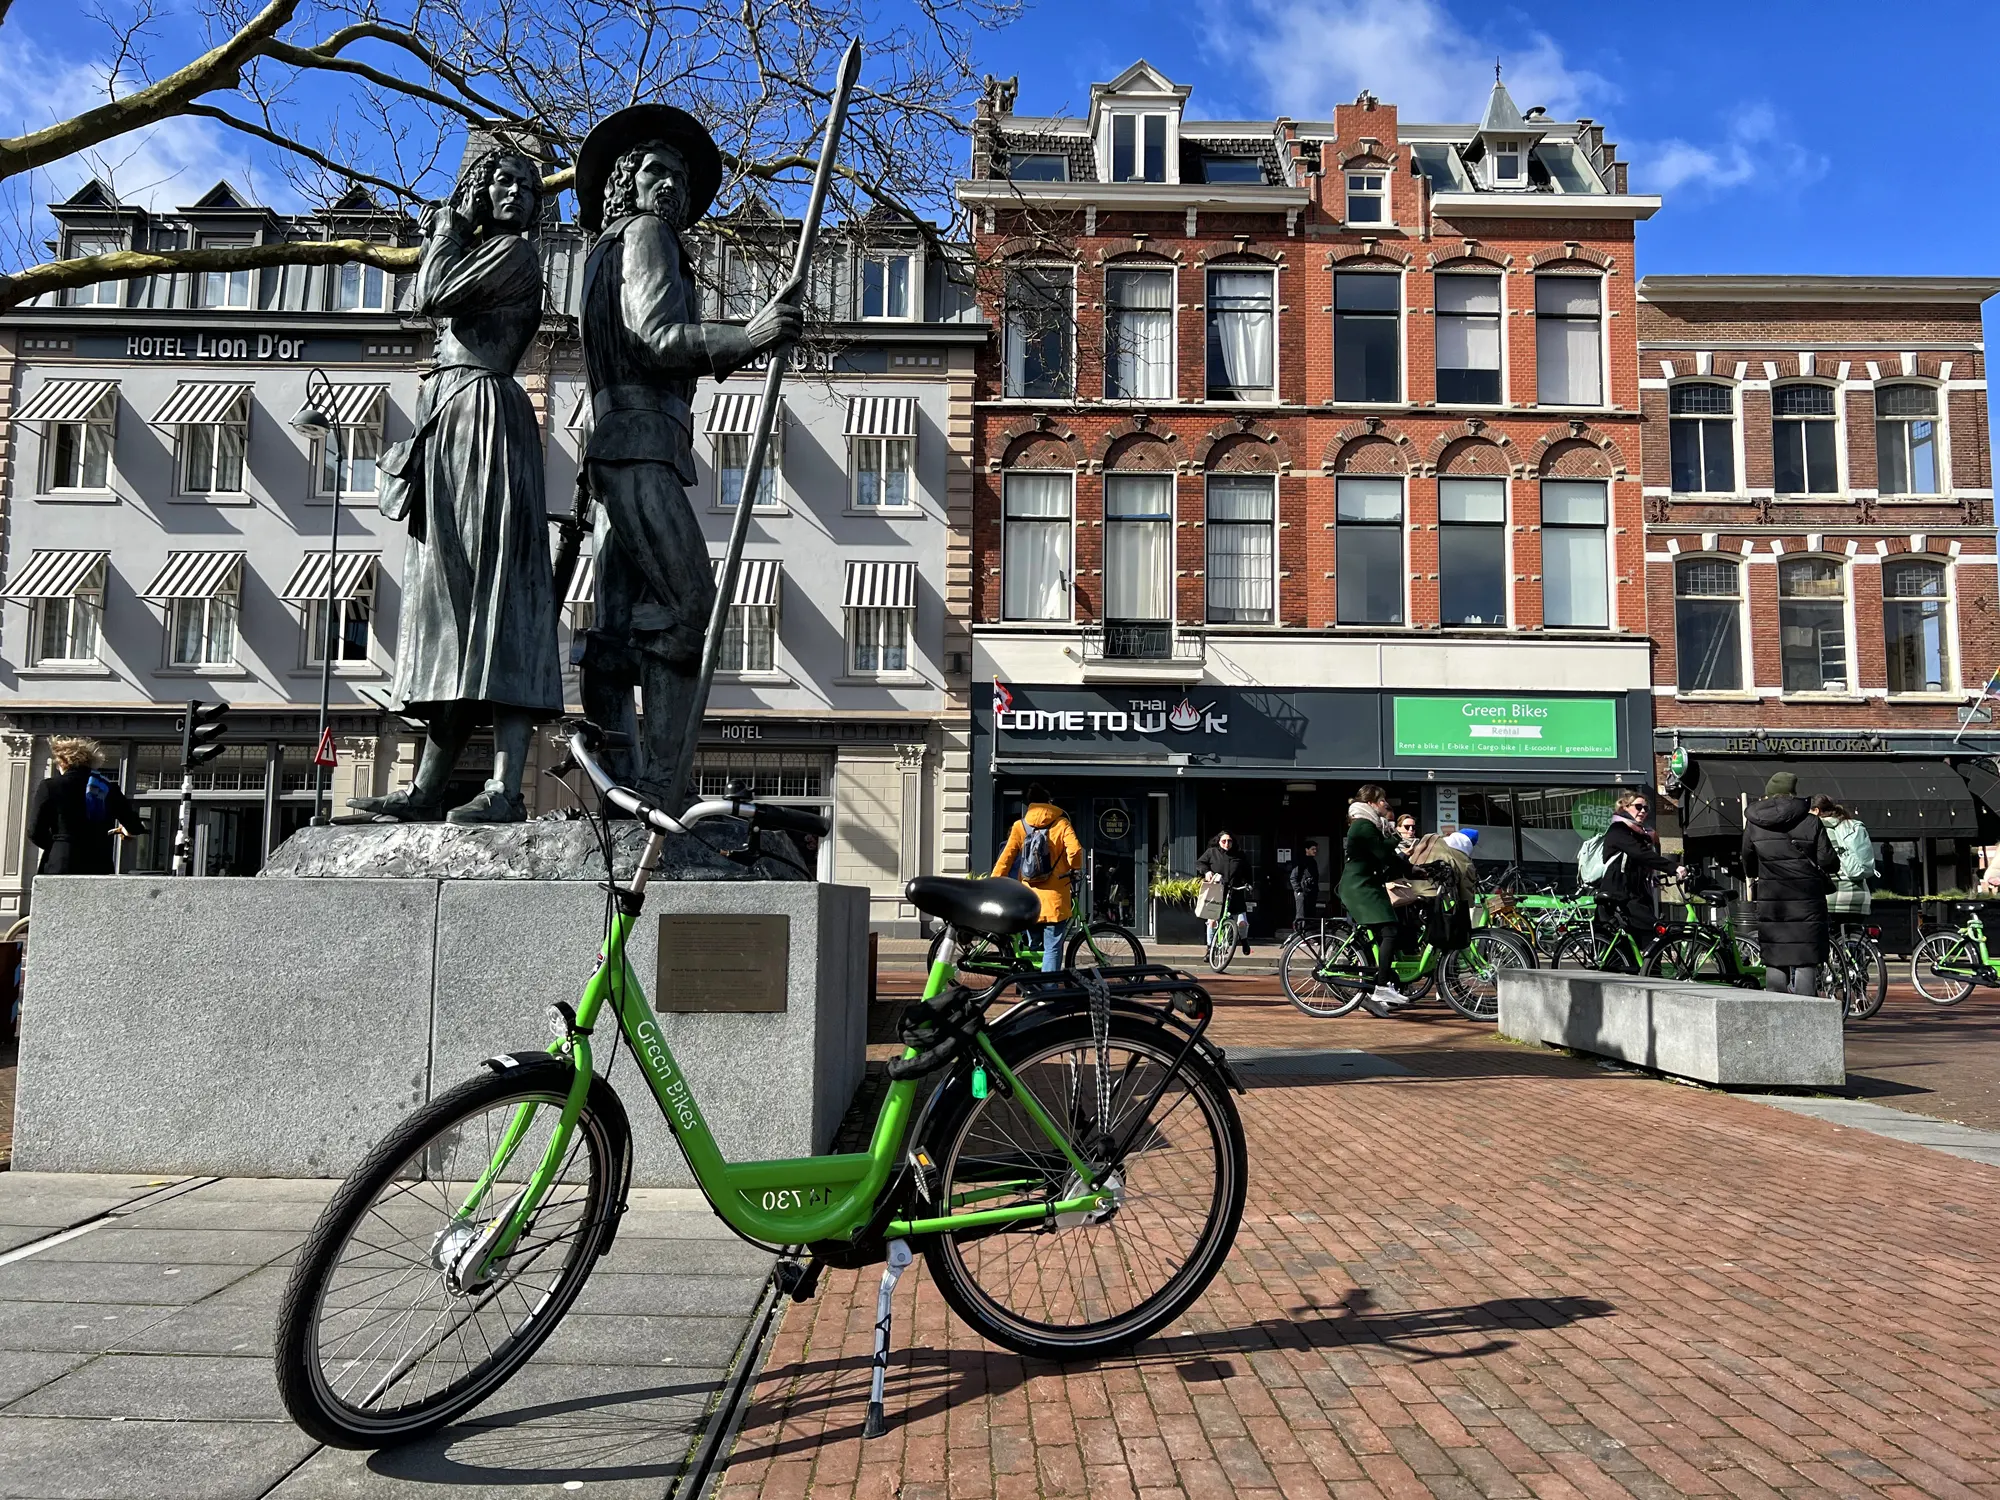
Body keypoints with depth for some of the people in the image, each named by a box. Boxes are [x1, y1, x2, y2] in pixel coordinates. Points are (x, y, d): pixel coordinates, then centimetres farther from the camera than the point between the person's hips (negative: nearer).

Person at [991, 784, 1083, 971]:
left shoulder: (1020, 826, 4)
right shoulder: (1061, 823, -3)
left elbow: (1006, 858, -1)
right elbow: (1075, 851, -17)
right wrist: (1075, 868, 4)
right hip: (1054, 899, -3)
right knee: (1052, 949, -1)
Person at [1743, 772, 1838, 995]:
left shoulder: (1753, 824, 4)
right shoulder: (1811, 822, -4)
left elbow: (1748, 868, 11)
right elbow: (1829, 862, -6)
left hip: (1770, 903, 2)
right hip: (1806, 901, -2)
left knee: (1774, 964, 8)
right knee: (1805, 963, 1)